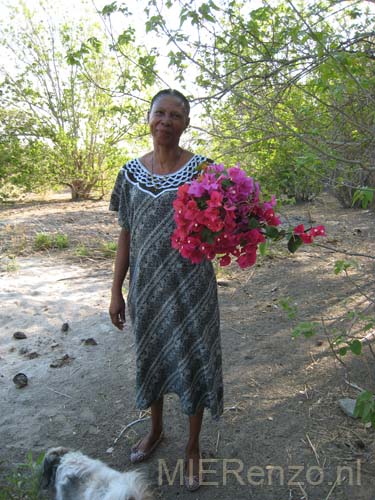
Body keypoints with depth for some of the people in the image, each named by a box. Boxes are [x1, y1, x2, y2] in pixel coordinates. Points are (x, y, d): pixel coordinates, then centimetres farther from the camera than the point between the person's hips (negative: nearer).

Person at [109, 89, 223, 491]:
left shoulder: (201, 169, -6)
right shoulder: (131, 172, 2)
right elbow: (126, 236, 5)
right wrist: (116, 291, 5)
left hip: (190, 284, -3)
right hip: (146, 285, 3)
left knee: (193, 359, 7)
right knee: (151, 355, 17)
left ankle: (193, 446, 32)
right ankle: (156, 429, 45)